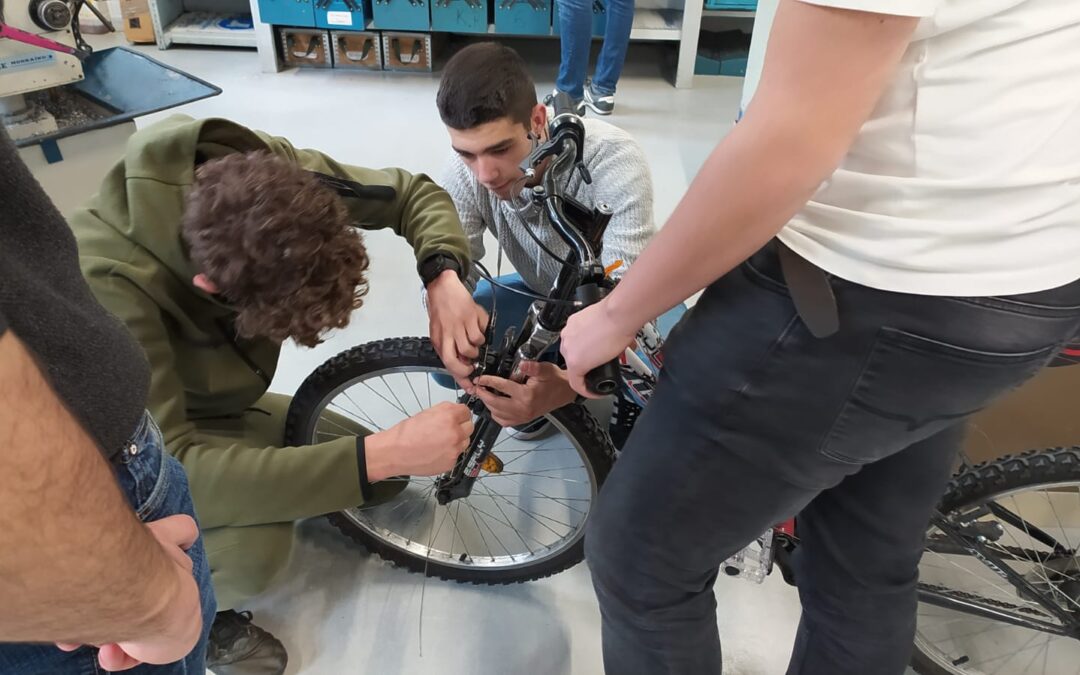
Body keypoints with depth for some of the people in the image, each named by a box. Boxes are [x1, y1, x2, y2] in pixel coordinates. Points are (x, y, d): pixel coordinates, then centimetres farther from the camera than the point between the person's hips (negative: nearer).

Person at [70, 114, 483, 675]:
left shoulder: (261, 171, -26)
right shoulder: (107, 285, -41)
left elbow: (415, 193, -14)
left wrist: (444, 278, -35)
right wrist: (382, 453, -50)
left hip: (224, 404, 5)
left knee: (384, 479, -2)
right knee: (255, 544, -32)